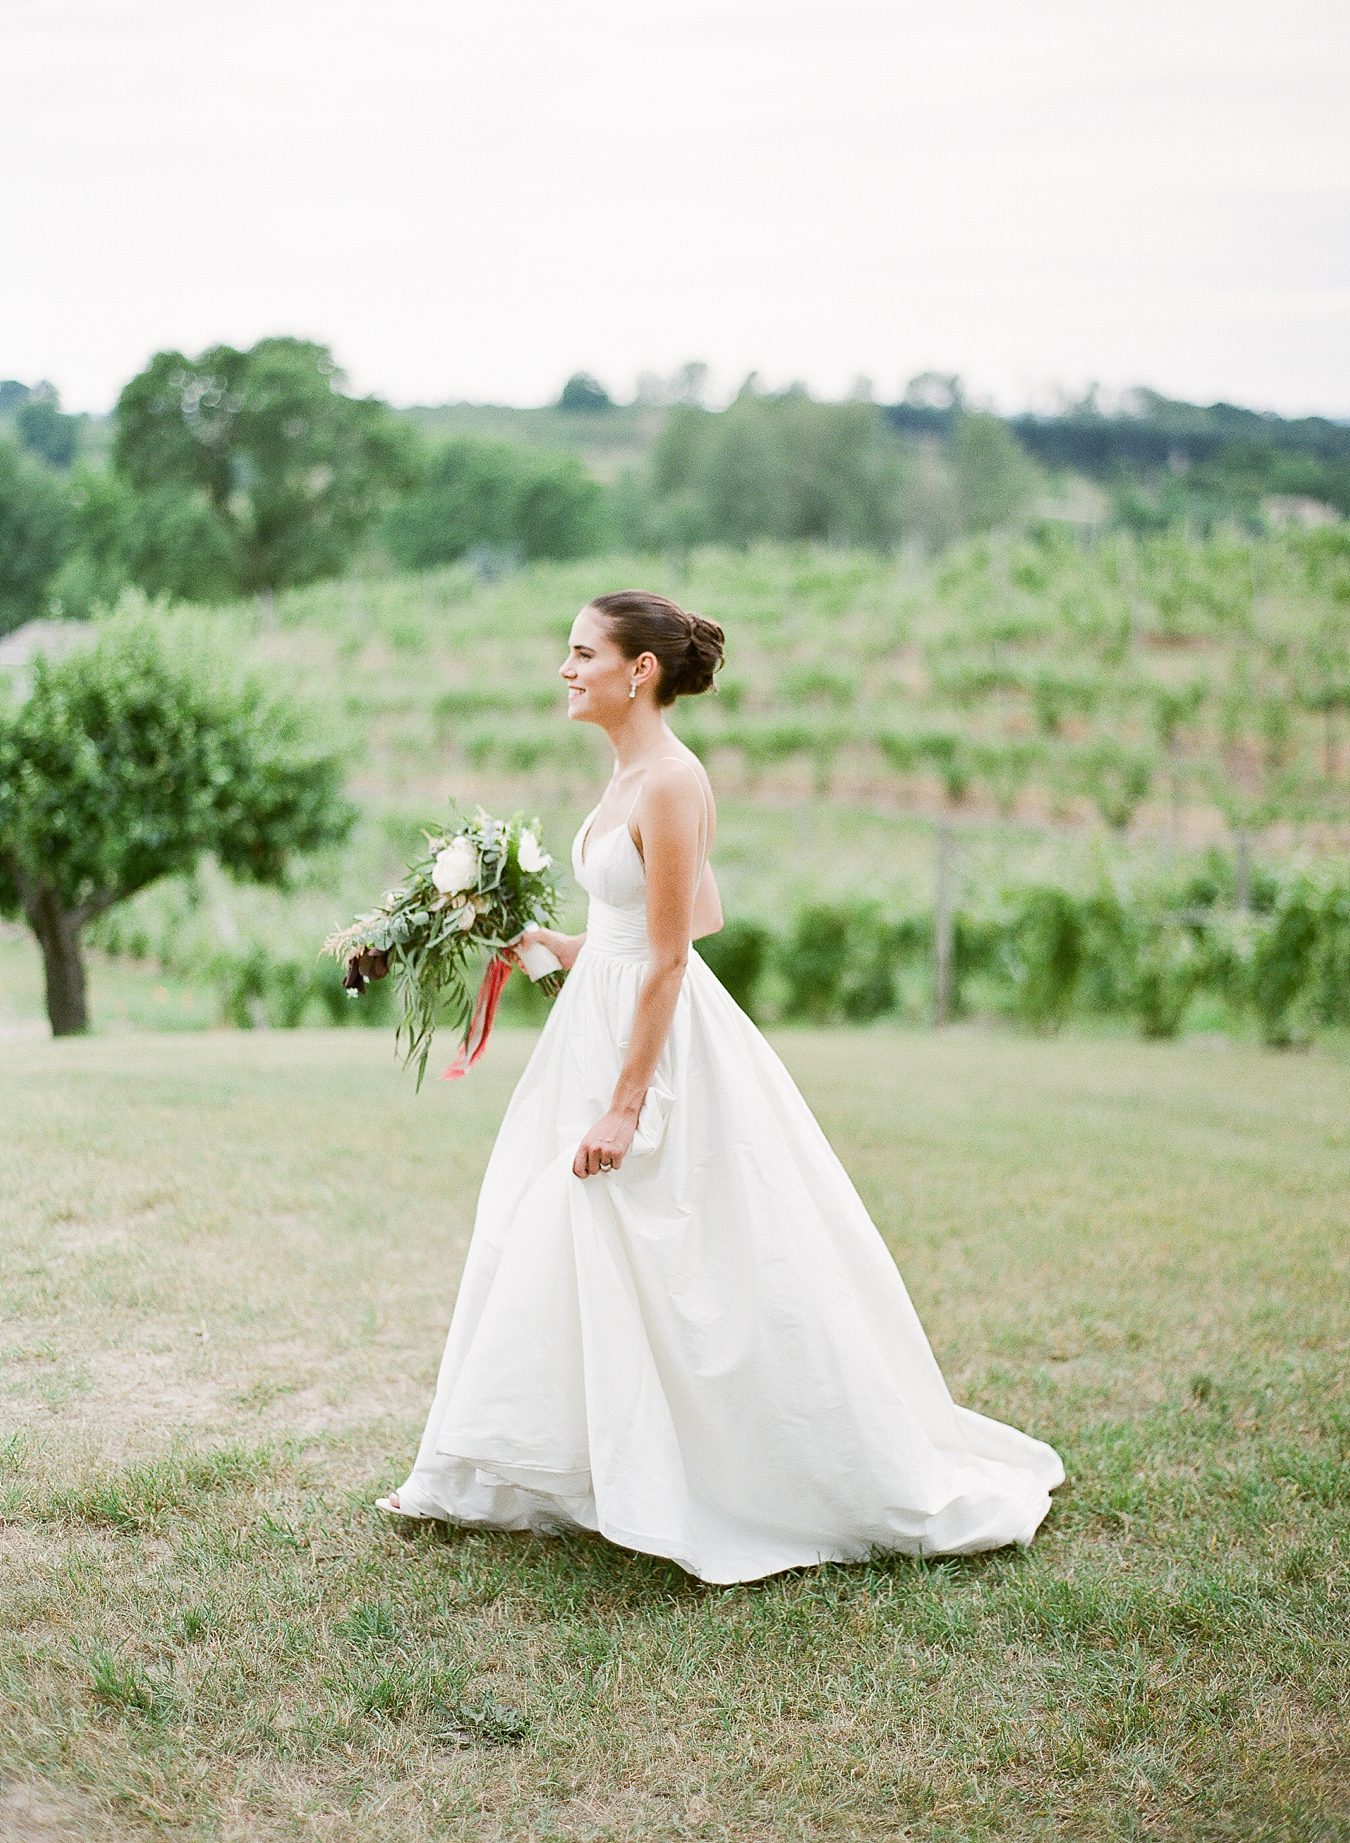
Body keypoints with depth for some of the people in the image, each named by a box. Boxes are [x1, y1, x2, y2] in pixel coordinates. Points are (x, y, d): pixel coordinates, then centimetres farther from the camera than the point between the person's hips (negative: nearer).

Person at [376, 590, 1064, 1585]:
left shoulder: (669, 782, -19)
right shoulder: (636, 773, 10)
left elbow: (667, 959, -20)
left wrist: (624, 1108, -21)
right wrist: (558, 943, 16)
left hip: (660, 1049, -10)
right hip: (605, 1018, 10)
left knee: (690, 1281, -1)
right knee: (555, 1253, 14)